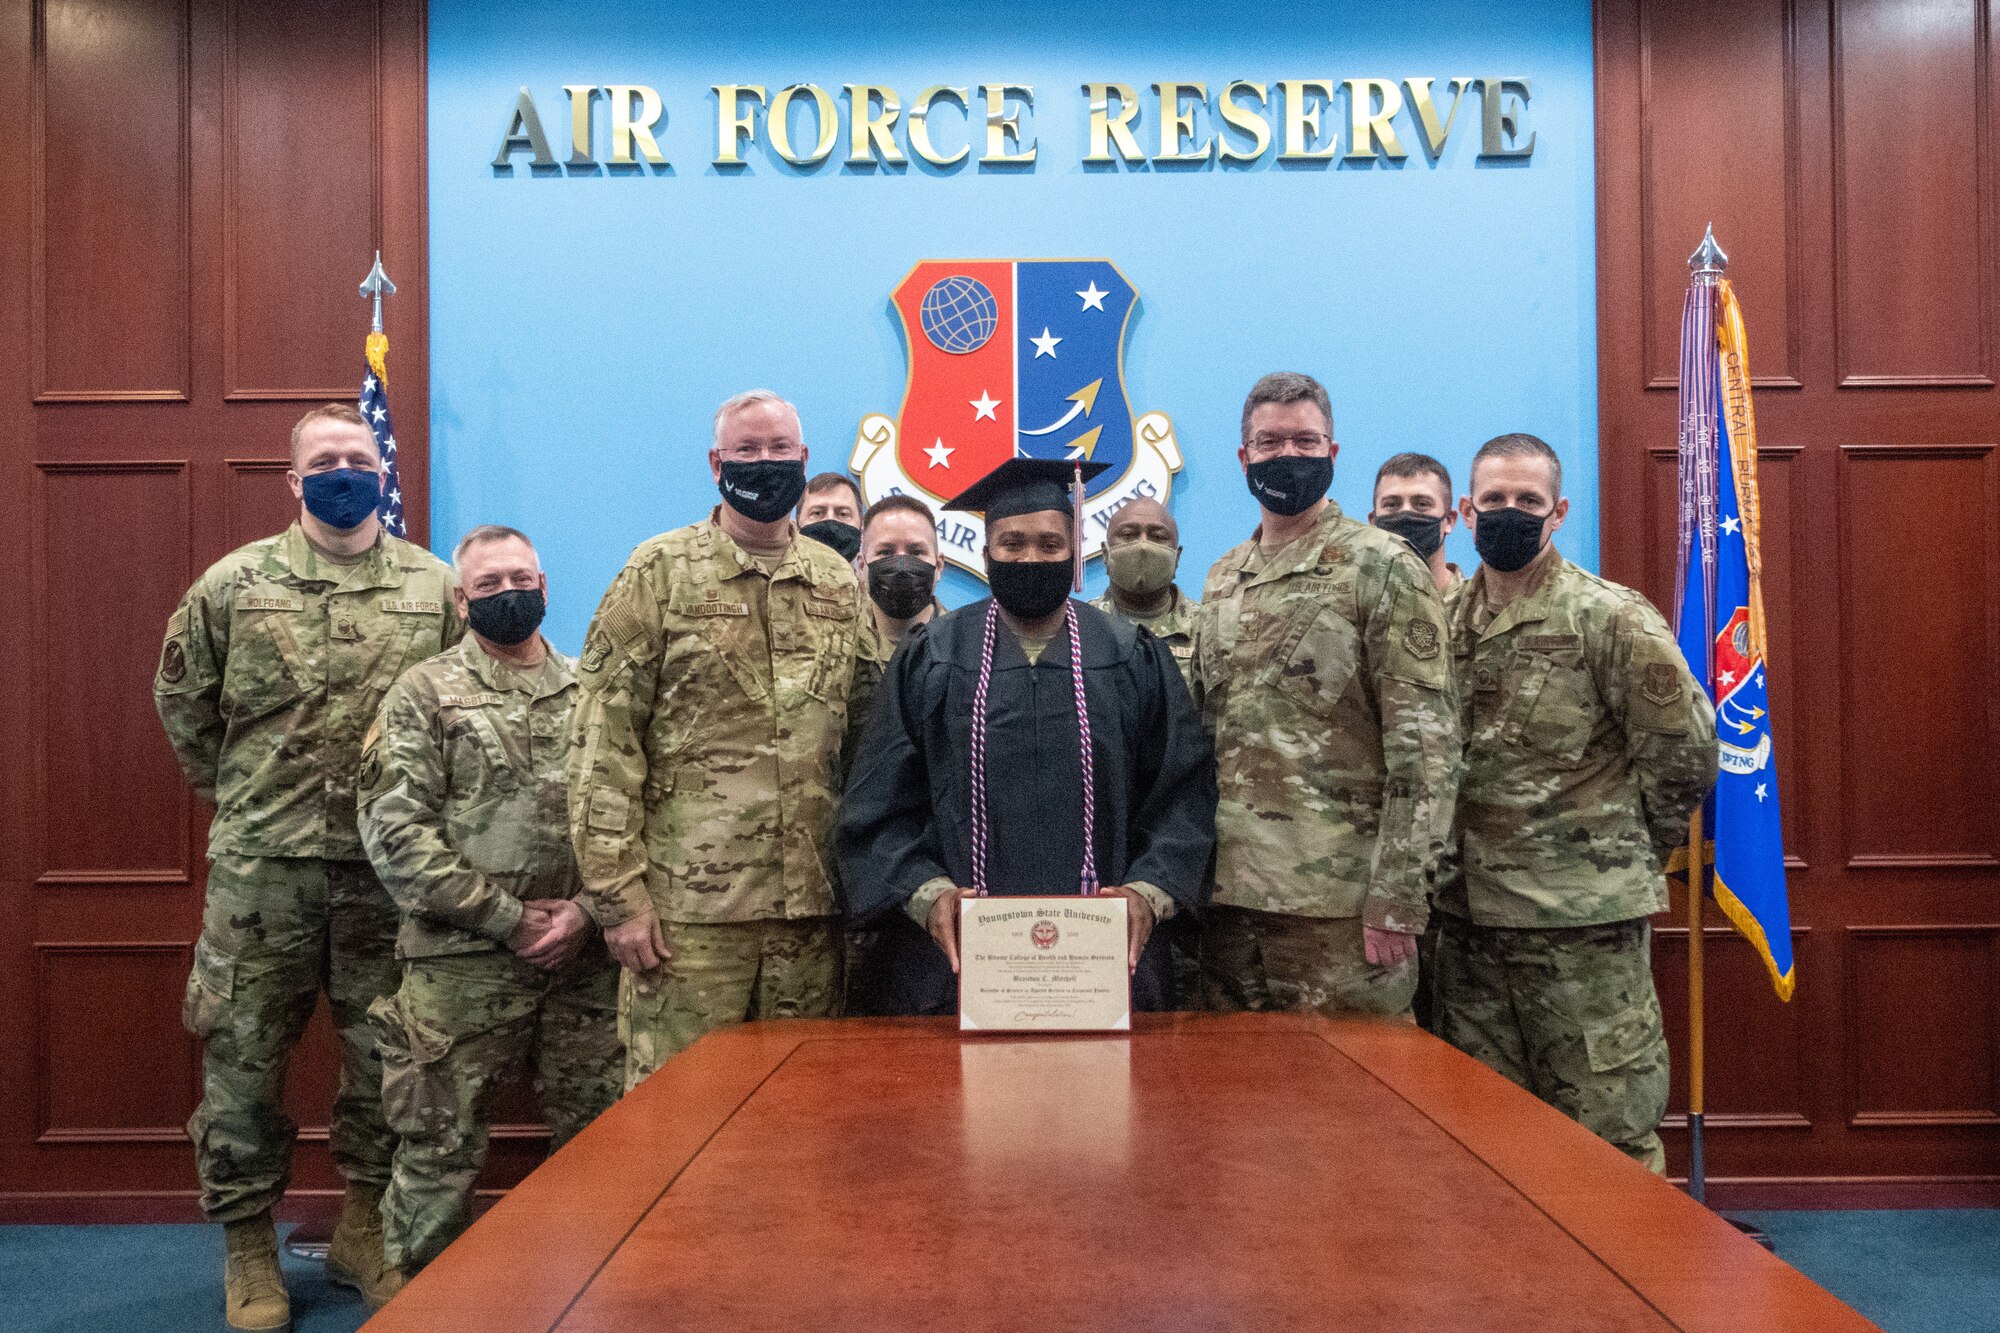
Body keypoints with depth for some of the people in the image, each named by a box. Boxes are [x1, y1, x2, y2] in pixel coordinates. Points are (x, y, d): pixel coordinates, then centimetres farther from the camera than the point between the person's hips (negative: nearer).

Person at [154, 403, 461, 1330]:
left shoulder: (433, 585, 3)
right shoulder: (234, 583, 1)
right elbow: (181, 702, 10)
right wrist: (238, 796, 9)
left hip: (391, 862, 1)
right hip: (261, 863, -1)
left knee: (386, 1053, 10)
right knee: (243, 1053, 7)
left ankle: (366, 1229, 28)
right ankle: (248, 1246, 23)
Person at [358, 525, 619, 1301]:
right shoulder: (424, 694, 1)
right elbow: (394, 832, -8)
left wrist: (588, 912, -10)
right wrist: (506, 918, -12)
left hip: (585, 960, 3)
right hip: (461, 965, -3)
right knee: (440, 1148, 5)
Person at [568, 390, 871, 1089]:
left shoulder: (838, 581, 11)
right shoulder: (658, 572, -1)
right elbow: (604, 743, -6)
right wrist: (618, 893, -10)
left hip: (811, 901, 4)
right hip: (688, 906, -4)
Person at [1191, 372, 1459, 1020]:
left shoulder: (1382, 568, -5)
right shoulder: (1221, 581, 14)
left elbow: (1425, 743, -11)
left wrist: (1396, 897, -15)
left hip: (1338, 900, -6)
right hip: (1229, 891, 6)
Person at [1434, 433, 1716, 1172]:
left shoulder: (1610, 618, -9)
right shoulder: (1446, 624, 9)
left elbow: (1685, 748, -8)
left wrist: (1618, 844, 1)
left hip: (1585, 918, -5)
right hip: (1468, 917, 6)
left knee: (1611, 1138, 2)